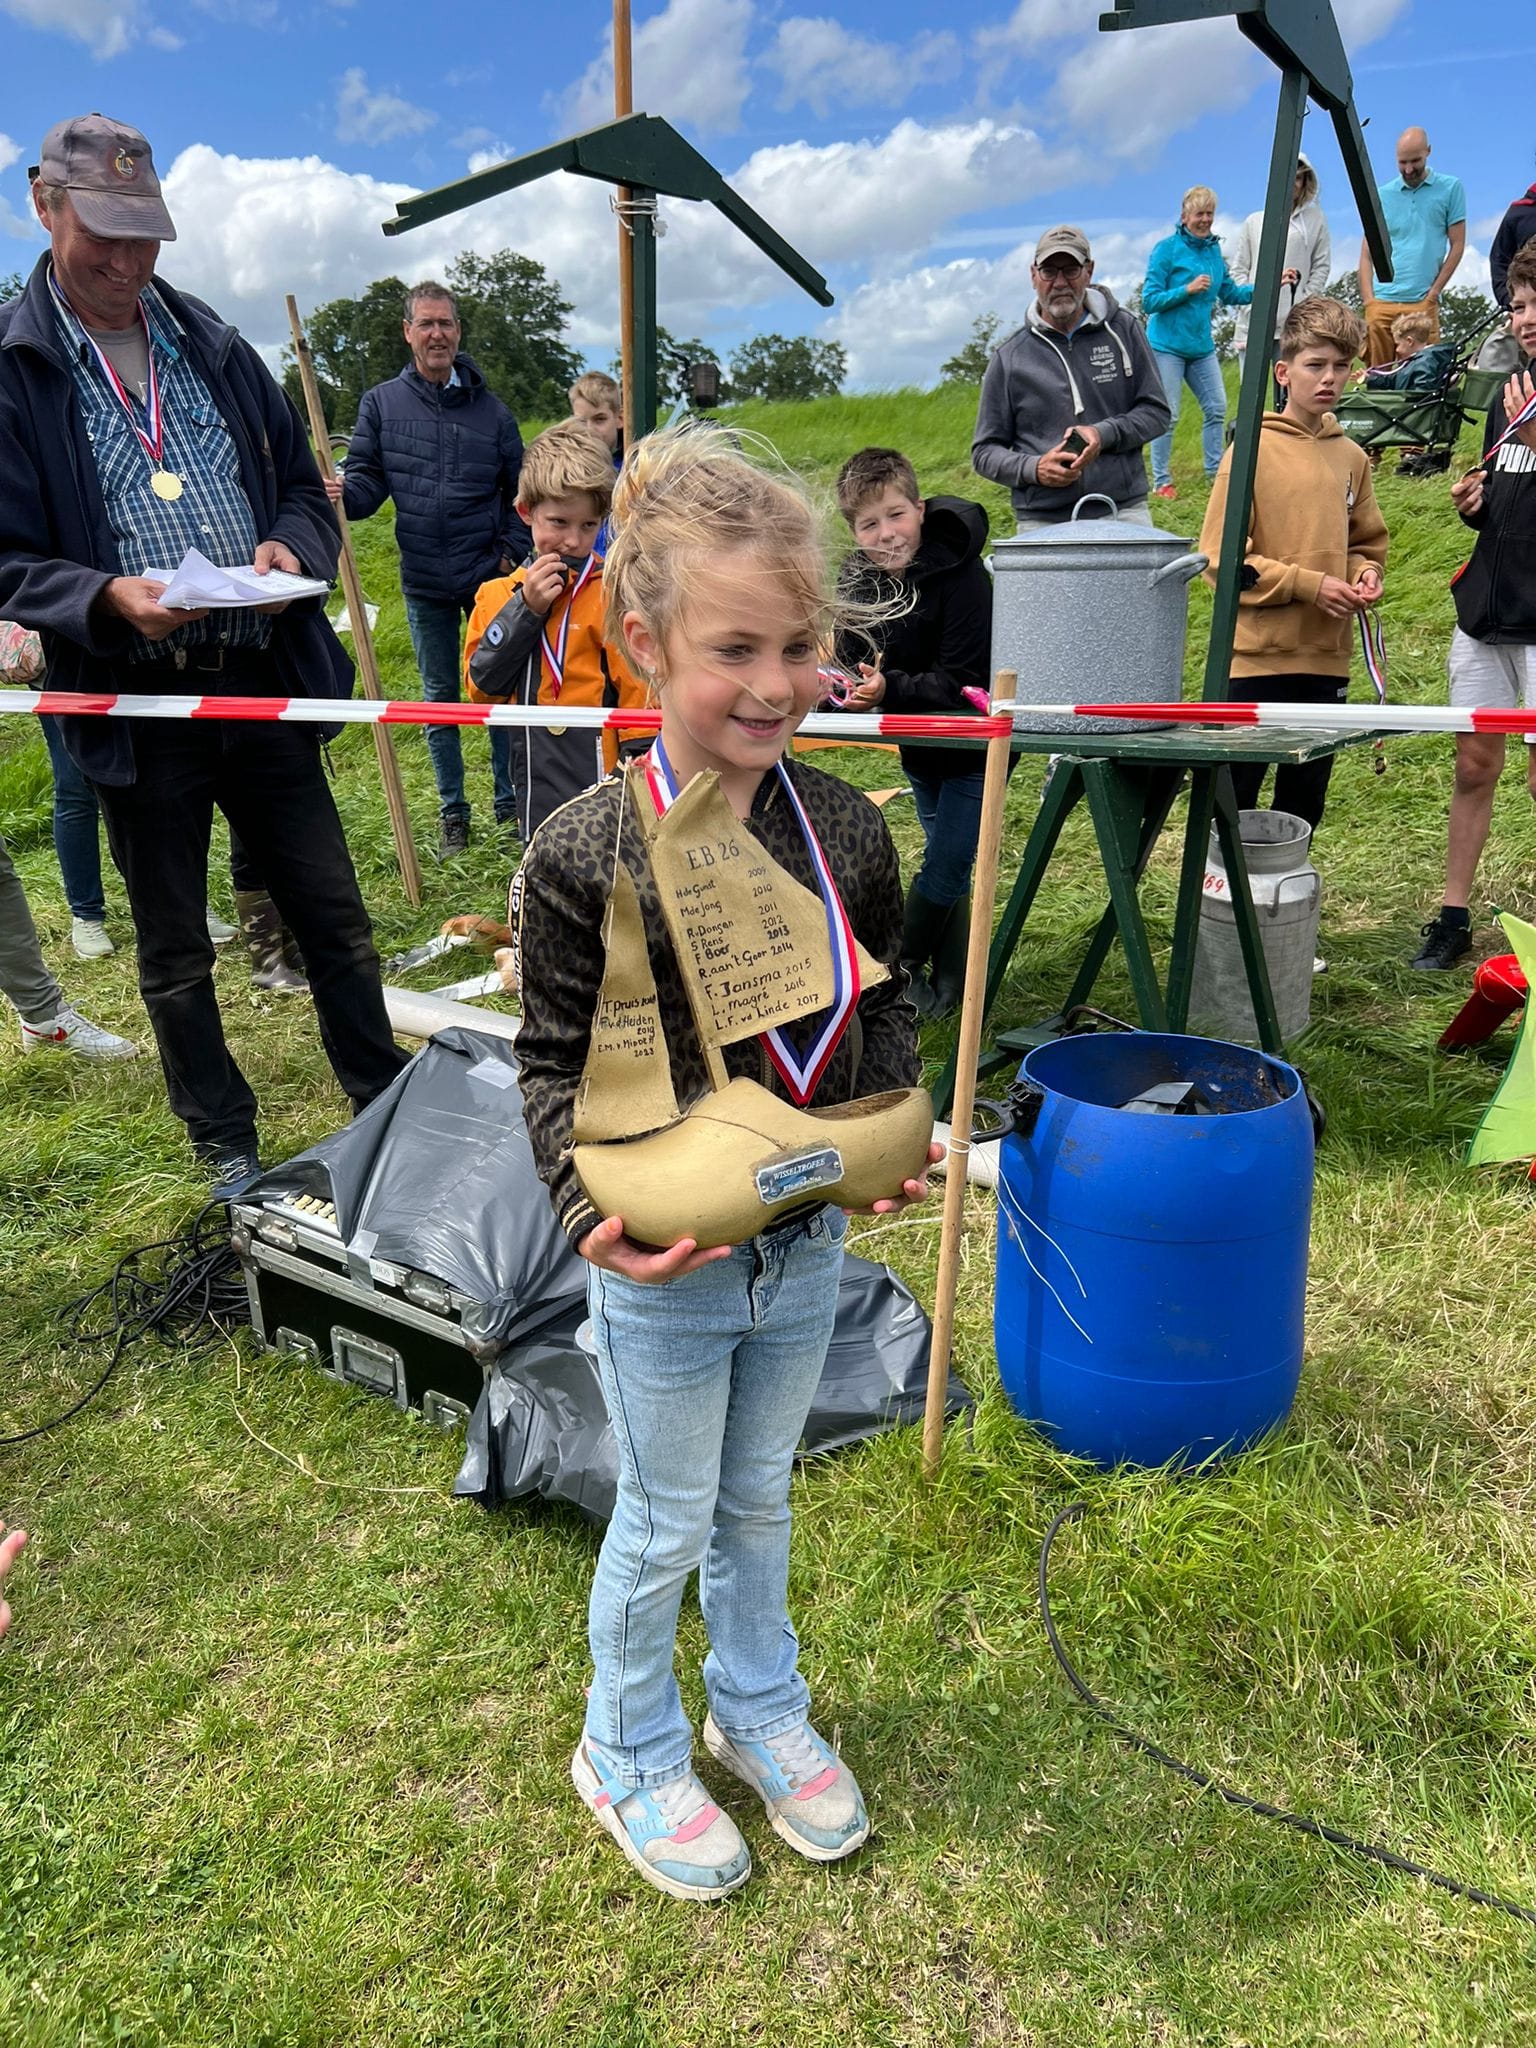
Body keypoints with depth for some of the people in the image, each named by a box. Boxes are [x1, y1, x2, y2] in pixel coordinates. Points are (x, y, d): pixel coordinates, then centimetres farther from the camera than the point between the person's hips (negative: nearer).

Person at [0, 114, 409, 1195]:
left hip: (264, 680, 3)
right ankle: (228, 1148, 26)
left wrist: (291, 547, -8)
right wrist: (109, 599, -23)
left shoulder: (213, 346, 11)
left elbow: (303, 484, 15)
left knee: (336, 917, 8)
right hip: (137, 702, -2)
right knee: (176, 954, 9)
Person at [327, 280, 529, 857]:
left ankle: (510, 804, 17)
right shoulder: (381, 403, 3)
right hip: (423, 583, 1)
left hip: (489, 578, -1)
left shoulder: (490, 408, 3)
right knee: (439, 699, 9)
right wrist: (343, 494, -19)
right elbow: (368, 479, 3)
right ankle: (452, 814, 19)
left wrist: (511, 551, -2)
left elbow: (520, 489, 8)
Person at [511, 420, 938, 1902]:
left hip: (806, 1244, 4)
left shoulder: (846, 832, -6)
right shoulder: (584, 856, -18)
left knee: (757, 1495, 24)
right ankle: (628, 1753, 44)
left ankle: (759, 1709, 51)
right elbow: (553, 1064, -11)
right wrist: (597, 1209, -24)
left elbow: (885, 1011, 6)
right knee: (667, 1522, 16)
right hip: (660, 1268, -4)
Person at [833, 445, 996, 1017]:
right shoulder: (857, 578, -5)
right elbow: (852, 662, -2)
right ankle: (950, 986, 26)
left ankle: (901, 966, 16)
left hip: (973, 743, -6)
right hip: (920, 745, 7)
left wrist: (890, 689, -37)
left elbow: (965, 682, -27)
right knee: (949, 868, 16)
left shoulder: (962, 578, -24)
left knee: (944, 868, -5)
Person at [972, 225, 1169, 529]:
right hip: (1042, 523, -1)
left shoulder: (1123, 329, 11)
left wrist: (1104, 434, -8)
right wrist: (1033, 469, -10)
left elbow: (1156, 411, 11)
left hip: (1124, 513, 1)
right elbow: (984, 452, 9)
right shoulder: (1009, 357, 9)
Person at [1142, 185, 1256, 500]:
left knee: (1216, 408, 7)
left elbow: (1230, 294, 16)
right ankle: (1161, 482, 4)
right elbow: (1149, 301, -12)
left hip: (1201, 345, 6)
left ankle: (1216, 471, 20)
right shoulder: (1167, 249, -8)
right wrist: (1188, 289, -21)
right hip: (1168, 345, -6)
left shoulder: (1213, 249, 10)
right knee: (1167, 415, -5)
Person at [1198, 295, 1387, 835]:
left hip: (1327, 660, 6)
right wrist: (1308, 584, -14)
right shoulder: (1252, 450, -5)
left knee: (1305, 801, 12)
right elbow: (1221, 558, -9)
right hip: (1256, 657, -5)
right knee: (1232, 800, -1)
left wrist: (1365, 574, -1)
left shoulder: (1352, 457, 11)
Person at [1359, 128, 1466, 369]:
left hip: (1423, 303, -1)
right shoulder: (1381, 195, 13)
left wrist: (1434, 293, -2)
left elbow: (1457, 246, 7)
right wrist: (1368, 299, -1)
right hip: (1381, 302, 1)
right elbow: (1367, 253, 12)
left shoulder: (1451, 189, 9)